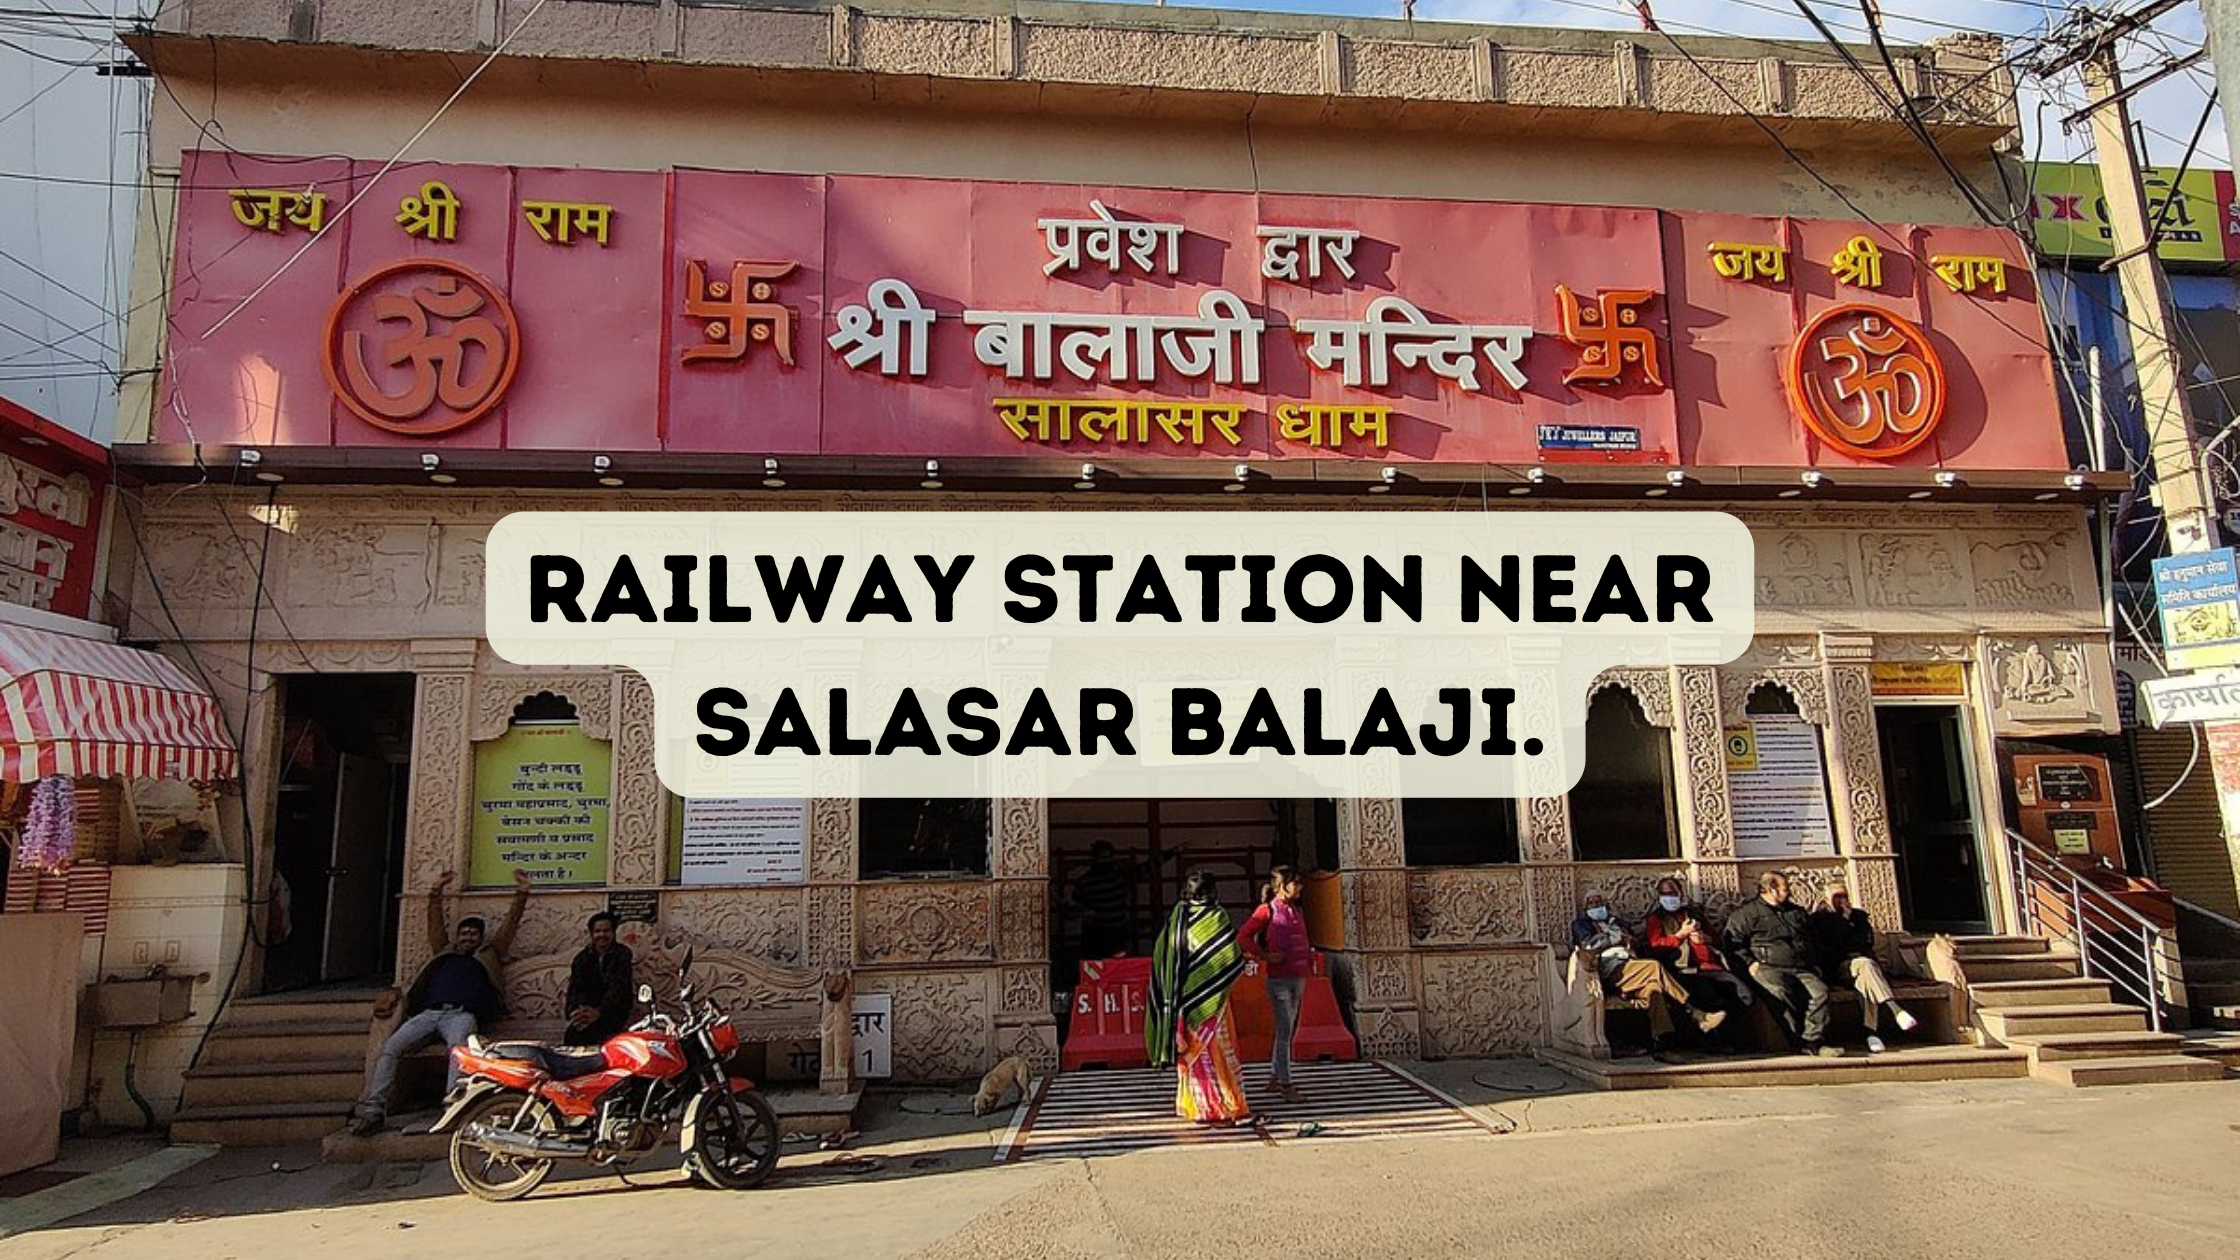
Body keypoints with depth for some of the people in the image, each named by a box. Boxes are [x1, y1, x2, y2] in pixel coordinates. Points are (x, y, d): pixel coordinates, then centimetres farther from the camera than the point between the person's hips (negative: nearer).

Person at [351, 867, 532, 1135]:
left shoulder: (489, 953, 29)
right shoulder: (445, 952, 36)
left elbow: (510, 923, 26)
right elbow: (435, 925, 38)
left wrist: (521, 895, 20)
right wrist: (436, 894, 35)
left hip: (462, 1014, -4)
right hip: (428, 1012, 4)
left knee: (459, 1048, -36)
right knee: (389, 1047, -21)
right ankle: (372, 1110, -29)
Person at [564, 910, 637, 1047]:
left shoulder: (622, 953, -10)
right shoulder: (583, 957, 2)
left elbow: (618, 987, -21)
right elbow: (574, 988, -8)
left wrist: (598, 1012, -36)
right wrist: (573, 1011, -30)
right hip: (592, 1003, 4)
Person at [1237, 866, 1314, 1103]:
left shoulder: (1296, 911, 14)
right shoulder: (1268, 910, -8)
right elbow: (1243, 936, -13)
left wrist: (1309, 958, 11)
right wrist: (1265, 956, -14)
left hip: (1299, 978, 8)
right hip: (1279, 979, -8)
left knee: (1289, 1030, 14)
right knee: (1284, 1032, -6)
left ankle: (1274, 1077, 26)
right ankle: (1286, 1086, -1)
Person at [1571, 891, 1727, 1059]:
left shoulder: (1616, 922, 36)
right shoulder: (1581, 924, 18)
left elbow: (1635, 943, 28)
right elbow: (1588, 944, -3)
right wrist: (1615, 938, 4)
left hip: (1629, 967, 6)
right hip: (1611, 971, -6)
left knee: (1653, 986, -28)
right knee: (1655, 967, -27)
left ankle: (1660, 1044, -40)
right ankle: (1698, 1015, -29)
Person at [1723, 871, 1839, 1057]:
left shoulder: (1797, 912, 28)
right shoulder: (1747, 913, 8)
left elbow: (1813, 940, 36)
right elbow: (1733, 941, 1)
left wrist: (1815, 963, 19)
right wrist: (1750, 963, -10)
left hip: (1802, 969, 5)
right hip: (1769, 967, -5)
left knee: (1820, 991, -25)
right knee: (1780, 992, -36)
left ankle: (1814, 1041, -27)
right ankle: (1800, 1041, -29)